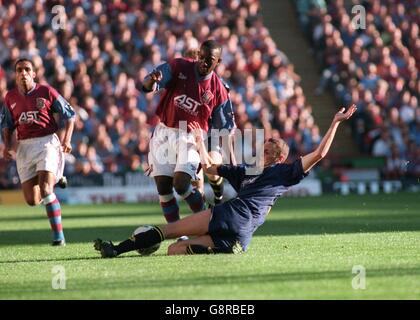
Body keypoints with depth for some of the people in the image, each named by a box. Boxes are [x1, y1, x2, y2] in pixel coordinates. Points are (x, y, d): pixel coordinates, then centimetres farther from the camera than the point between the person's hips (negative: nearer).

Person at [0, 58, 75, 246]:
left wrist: (67, 140, -7)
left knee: (45, 189, -23)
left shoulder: (46, 92, -2)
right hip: (24, 147, 4)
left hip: (47, 142, -4)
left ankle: (58, 237, -17)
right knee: (32, 200, 1)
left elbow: (69, 115, 4)